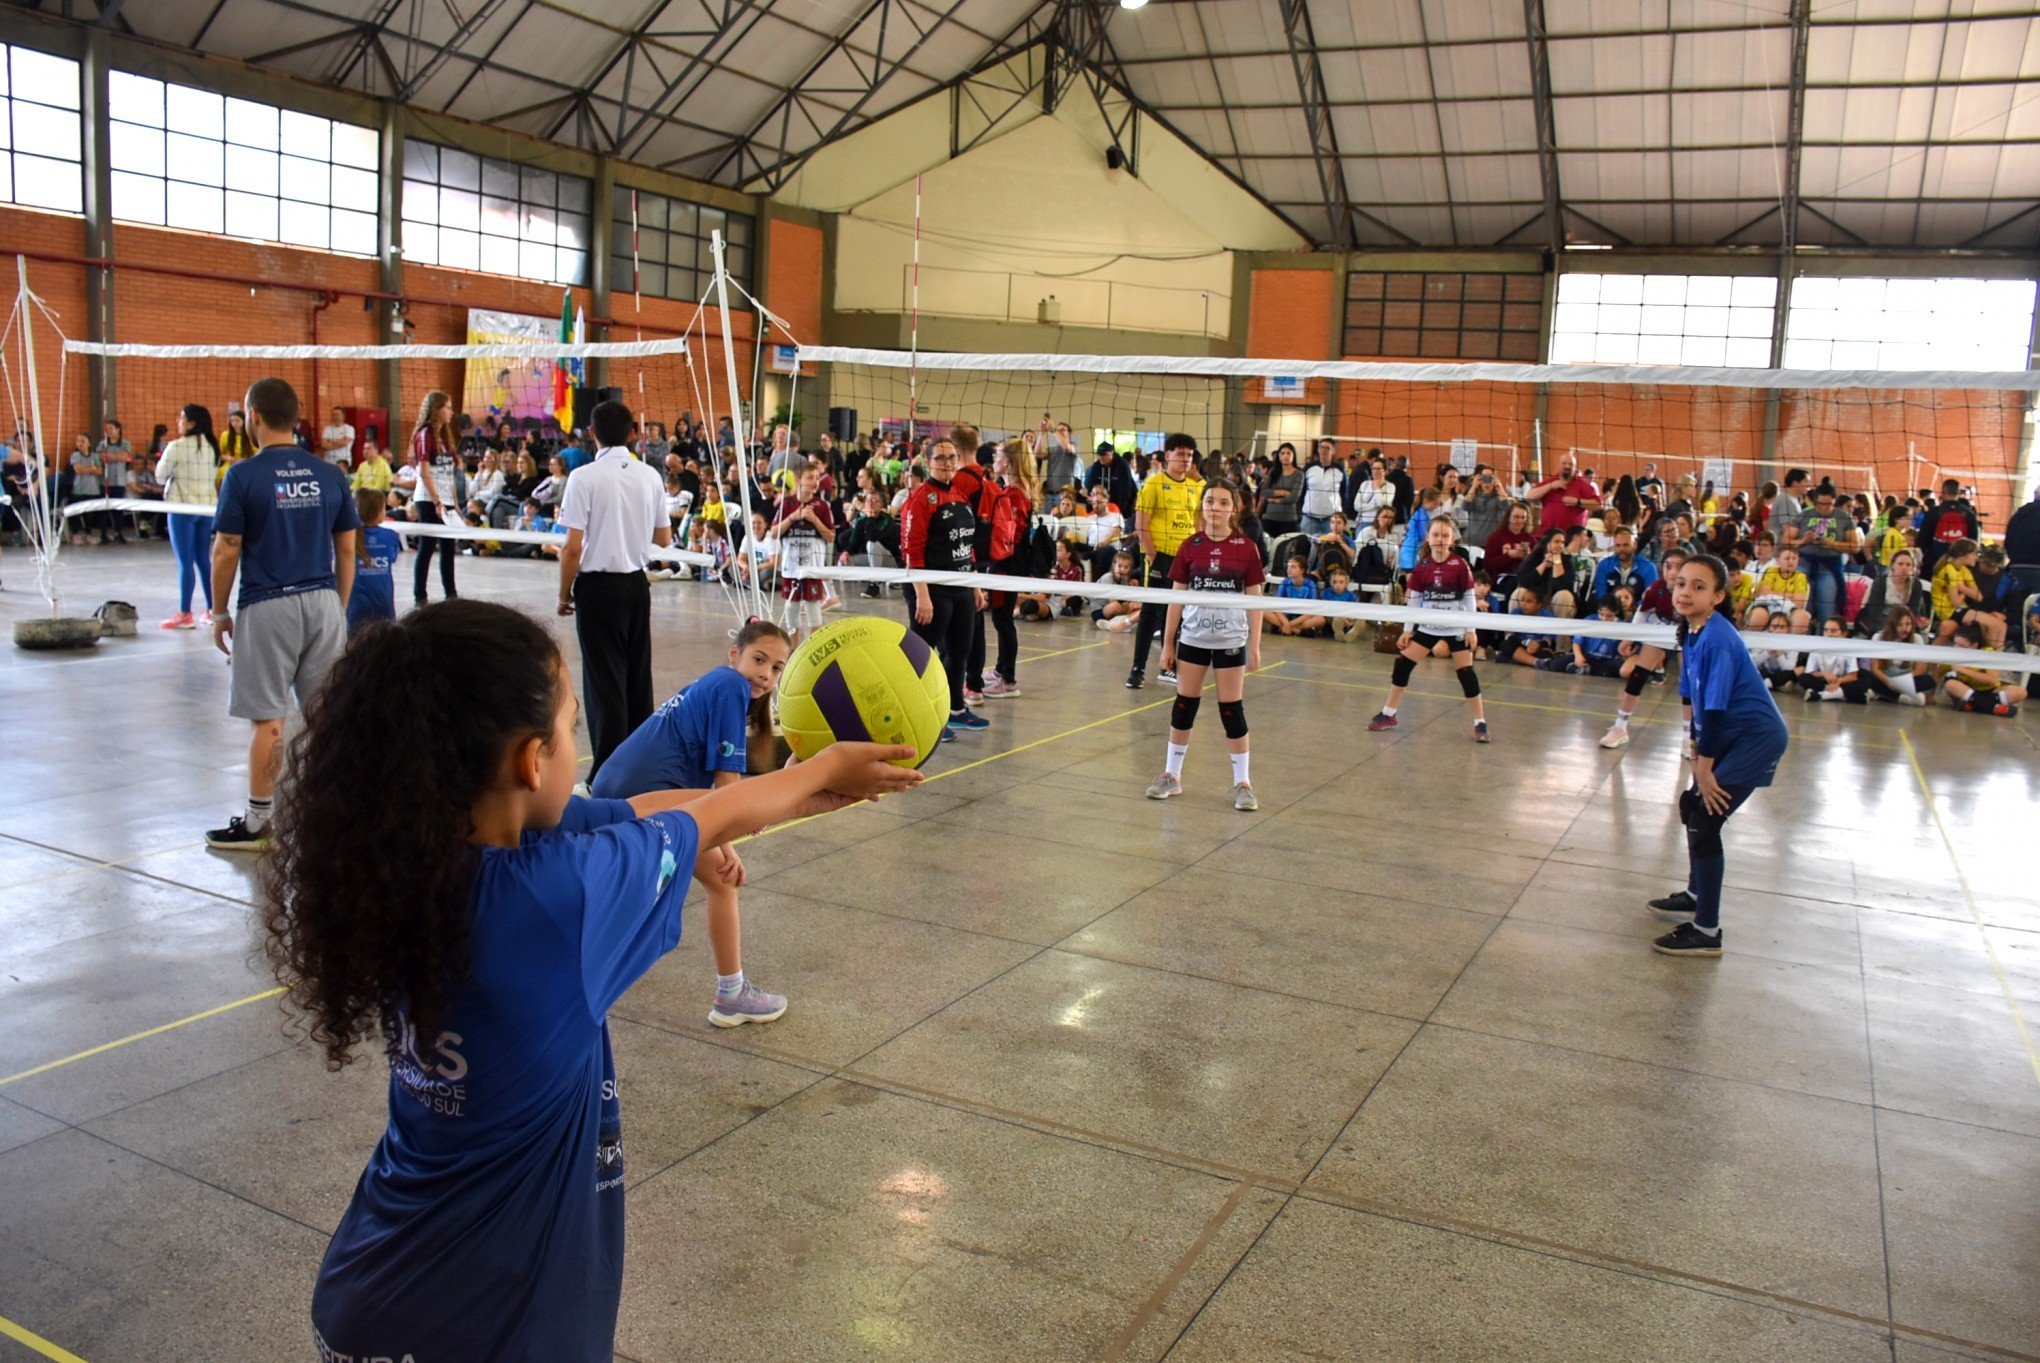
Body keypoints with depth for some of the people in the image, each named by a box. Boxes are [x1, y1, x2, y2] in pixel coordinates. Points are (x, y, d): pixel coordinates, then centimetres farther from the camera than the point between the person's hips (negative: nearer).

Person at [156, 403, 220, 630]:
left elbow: (160, 477, -4)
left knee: (185, 562, -2)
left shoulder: (177, 447, -11)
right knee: (204, 560, 12)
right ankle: (212, 610, 15)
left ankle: (185, 614, 1)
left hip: (183, 508, -5)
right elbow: (213, 476, 10)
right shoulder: (212, 448, 5)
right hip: (208, 508, 5)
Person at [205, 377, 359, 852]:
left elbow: (226, 552, -5)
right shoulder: (329, 475, 5)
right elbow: (346, 550, 8)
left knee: (268, 720, 2)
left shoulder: (243, 476, -6)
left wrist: (220, 613, 5)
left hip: (267, 607, -4)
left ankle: (257, 822, 10)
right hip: (322, 602, 4)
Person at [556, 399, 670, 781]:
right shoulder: (650, 476, 2)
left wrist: (564, 594, -2)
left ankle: (608, 773, 2)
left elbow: (573, 547, -14)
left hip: (599, 586, -4)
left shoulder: (585, 478, -12)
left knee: (604, 679, -1)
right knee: (638, 675, 13)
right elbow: (664, 539, 10)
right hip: (637, 583, 5)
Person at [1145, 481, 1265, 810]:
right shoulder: (1190, 547, 1)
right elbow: (1177, 597, 4)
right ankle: (1171, 775, 20)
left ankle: (1242, 783, 12)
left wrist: (1254, 646, -5)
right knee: (1184, 705, 8)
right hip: (1192, 638, 2)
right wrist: (1168, 643, 4)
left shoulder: (1246, 549, -4)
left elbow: (1254, 599, -1)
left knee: (1232, 709, 2)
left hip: (1230, 641, -2)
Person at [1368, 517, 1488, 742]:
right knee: (1402, 663, 0)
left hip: (1456, 628, -3)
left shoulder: (1460, 565, -10)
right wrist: (1407, 629, 4)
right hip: (1427, 626, 3)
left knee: (1466, 672, -3)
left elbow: (1469, 598, -5)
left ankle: (1480, 722, 8)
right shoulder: (1422, 567, -3)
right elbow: (1414, 599, 4)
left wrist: (1471, 630, -7)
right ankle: (1388, 714, 13)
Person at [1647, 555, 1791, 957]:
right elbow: (1698, 702, 10)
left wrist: (1705, 767, -19)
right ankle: (1695, 897, 41)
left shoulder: (1717, 640, -25)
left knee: (1705, 821, -11)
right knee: (1692, 806, 21)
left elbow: (1715, 709, -24)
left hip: (1757, 737, -10)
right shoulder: (1691, 633, 4)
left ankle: (1706, 931, -4)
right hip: (1729, 736, 10)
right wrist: (1698, 753, 10)